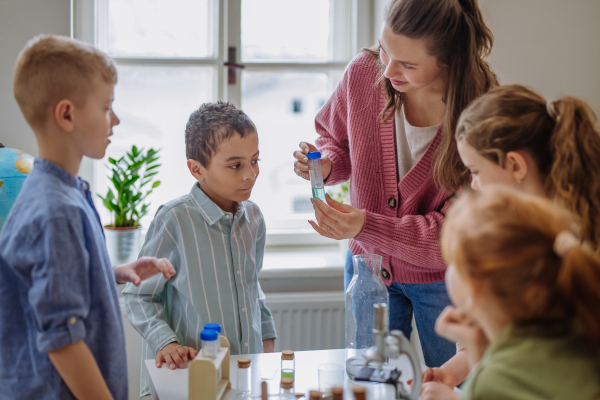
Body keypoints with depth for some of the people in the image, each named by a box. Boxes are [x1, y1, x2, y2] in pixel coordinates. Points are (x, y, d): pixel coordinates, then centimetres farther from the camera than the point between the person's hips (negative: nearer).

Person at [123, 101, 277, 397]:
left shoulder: (253, 217, 5)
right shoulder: (174, 220, -14)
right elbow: (139, 295, -7)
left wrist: (267, 338, 19)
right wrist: (166, 342, -18)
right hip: (189, 373, -5)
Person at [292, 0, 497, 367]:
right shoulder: (364, 73, -17)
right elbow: (338, 139, 5)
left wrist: (365, 225, -37)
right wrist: (326, 165, -19)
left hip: (442, 277, -3)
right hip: (368, 264, 3)